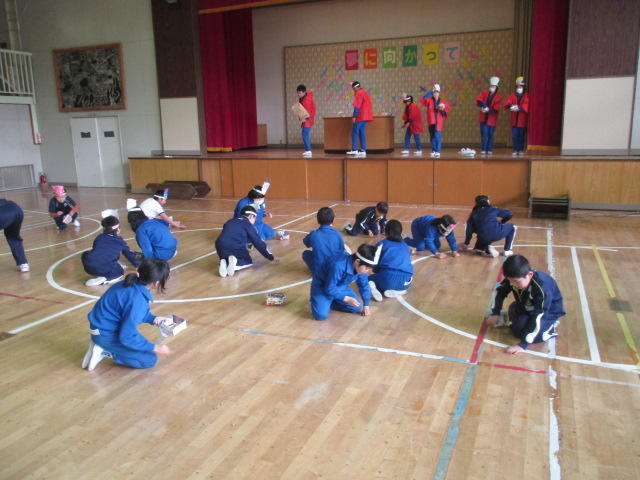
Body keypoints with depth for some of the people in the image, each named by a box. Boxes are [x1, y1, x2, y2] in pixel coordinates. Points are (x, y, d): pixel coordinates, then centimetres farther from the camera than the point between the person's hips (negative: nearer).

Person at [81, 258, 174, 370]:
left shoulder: (133, 284, -4)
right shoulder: (137, 301, -31)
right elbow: (127, 337, -27)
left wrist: (153, 319, 9)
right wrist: (155, 348, -19)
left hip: (102, 326, 9)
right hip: (106, 335, -9)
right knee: (150, 359, -3)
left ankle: (102, 345, 14)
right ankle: (105, 352, -3)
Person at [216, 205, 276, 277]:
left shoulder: (229, 222, 28)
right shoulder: (248, 225, 12)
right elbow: (258, 242, 10)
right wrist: (270, 257, 16)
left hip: (221, 247, 4)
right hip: (237, 248, -4)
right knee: (248, 262, 23)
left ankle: (224, 263, -5)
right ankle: (235, 263, -10)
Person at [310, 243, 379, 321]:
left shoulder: (361, 267, -18)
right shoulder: (338, 266, -40)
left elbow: (364, 285, 0)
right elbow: (330, 289, -30)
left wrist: (366, 305, 4)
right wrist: (346, 299, -29)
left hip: (340, 286, 7)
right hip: (322, 286, -7)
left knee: (357, 307, 0)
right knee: (321, 315, -23)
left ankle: (329, 303, 13)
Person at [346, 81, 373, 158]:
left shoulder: (359, 94, -11)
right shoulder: (364, 92, 18)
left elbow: (357, 106, -18)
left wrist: (354, 116, -20)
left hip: (360, 117, -9)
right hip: (365, 116, 10)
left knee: (355, 132, -6)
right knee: (362, 133, 8)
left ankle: (354, 149, -9)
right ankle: (363, 151, 6)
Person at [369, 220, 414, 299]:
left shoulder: (381, 244, 13)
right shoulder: (405, 246, 22)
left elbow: (375, 264, 13)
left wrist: (377, 272, 38)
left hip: (387, 279, -2)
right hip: (405, 281, 2)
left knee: (369, 279, 30)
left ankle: (372, 287, -8)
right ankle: (397, 291, 5)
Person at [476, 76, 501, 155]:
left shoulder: (497, 97, -1)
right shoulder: (484, 93, 4)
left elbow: (496, 109, -9)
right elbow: (478, 100, -12)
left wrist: (488, 110, -23)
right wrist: (484, 106, -25)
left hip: (492, 119, 0)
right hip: (484, 118, 1)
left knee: (490, 135, 4)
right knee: (484, 134, -5)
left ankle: (489, 150, 11)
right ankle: (484, 150, 1)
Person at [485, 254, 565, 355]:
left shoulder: (542, 289, -40)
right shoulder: (514, 278, -23)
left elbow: (538, 317, -40)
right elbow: (500, 291, -2)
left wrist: (523, 345, -41)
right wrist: (495, 313, -10)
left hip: (549, 311, -6)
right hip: (526, 307, 6)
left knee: (536, 336, -25)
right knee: (517, 328, -13)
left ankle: (549, 327, 0)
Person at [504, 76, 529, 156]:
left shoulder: (526, 97, 2)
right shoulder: (512, 96, 7)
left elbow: (526, 107, -11)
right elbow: (506, 104, -6)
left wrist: (518, 108, -27)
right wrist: (510, 106, -28)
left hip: (522, 120, -1)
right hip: (514, 120, 1)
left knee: (521, 136, 4)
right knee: (514, 135, -1)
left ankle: (521, 150, 12)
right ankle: (515, 150, 7)